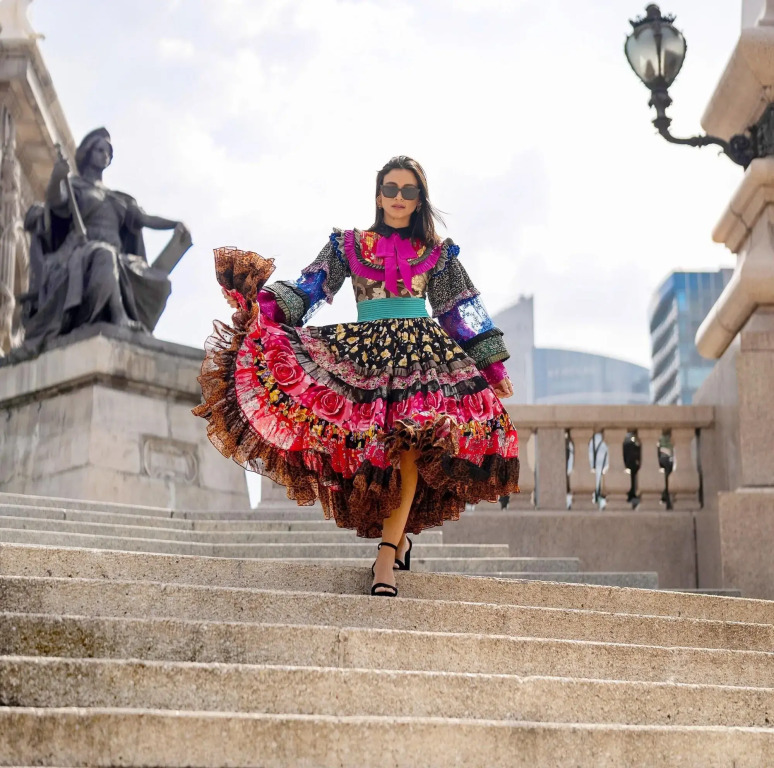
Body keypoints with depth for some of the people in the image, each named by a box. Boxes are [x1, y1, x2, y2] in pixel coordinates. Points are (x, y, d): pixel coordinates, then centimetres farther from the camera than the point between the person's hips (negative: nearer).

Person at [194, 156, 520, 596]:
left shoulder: (437, 252, 17)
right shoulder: (347, 245, 16)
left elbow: (463, 312, 17)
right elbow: (308, 291, 8)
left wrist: (493, 366, 12)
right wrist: (263, 299, -10)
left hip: (422, 353, -1)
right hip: (364, 353, 1)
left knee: (408, 445, -19)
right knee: (372, 445, -14)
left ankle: (388, 553, -23)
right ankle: (399, 536, 4)